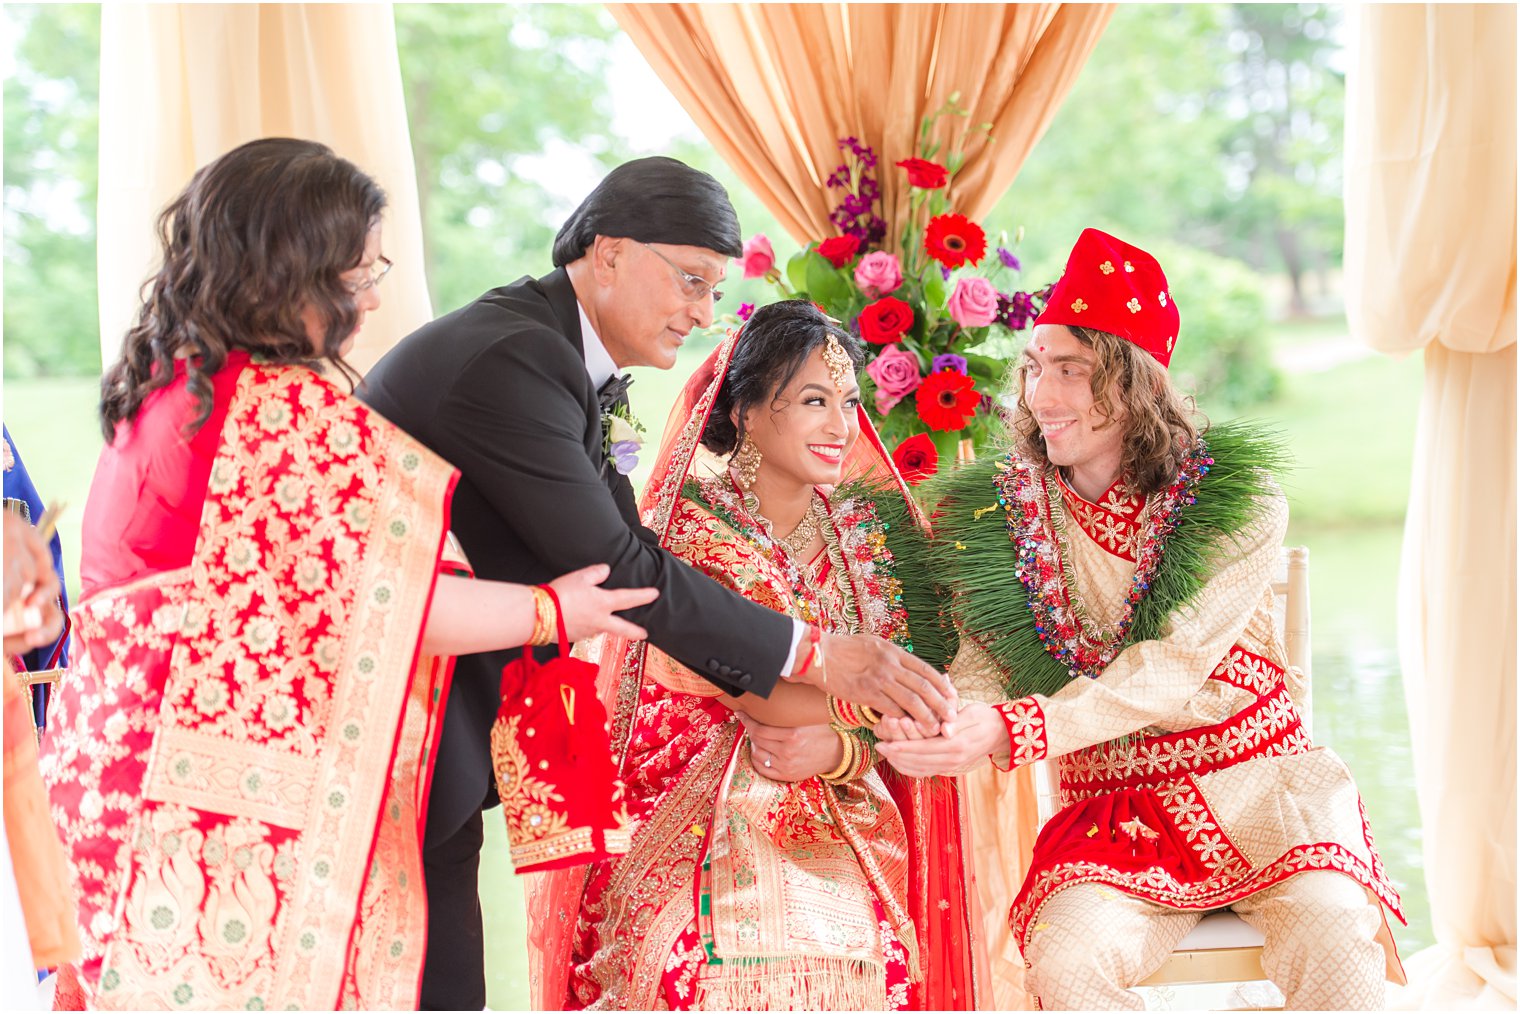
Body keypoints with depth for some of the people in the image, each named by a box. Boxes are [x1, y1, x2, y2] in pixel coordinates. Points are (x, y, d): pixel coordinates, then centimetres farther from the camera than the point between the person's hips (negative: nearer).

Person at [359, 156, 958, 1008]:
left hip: (436, 732, 9)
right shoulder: (512, 360, -20)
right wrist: (815, 654, -16)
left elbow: (629, 558, 11)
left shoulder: (565, 361, 11)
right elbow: (619, 570, -21)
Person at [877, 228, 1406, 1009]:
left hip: (1255, 785, -1)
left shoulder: (1236, 497, -5)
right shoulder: (999, 512, 3)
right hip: (1112, 811, 2)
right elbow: (976, 660, -4)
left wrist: (1013, 732, -31)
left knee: (1334, 947, -29)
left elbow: (1173, 665, -18)